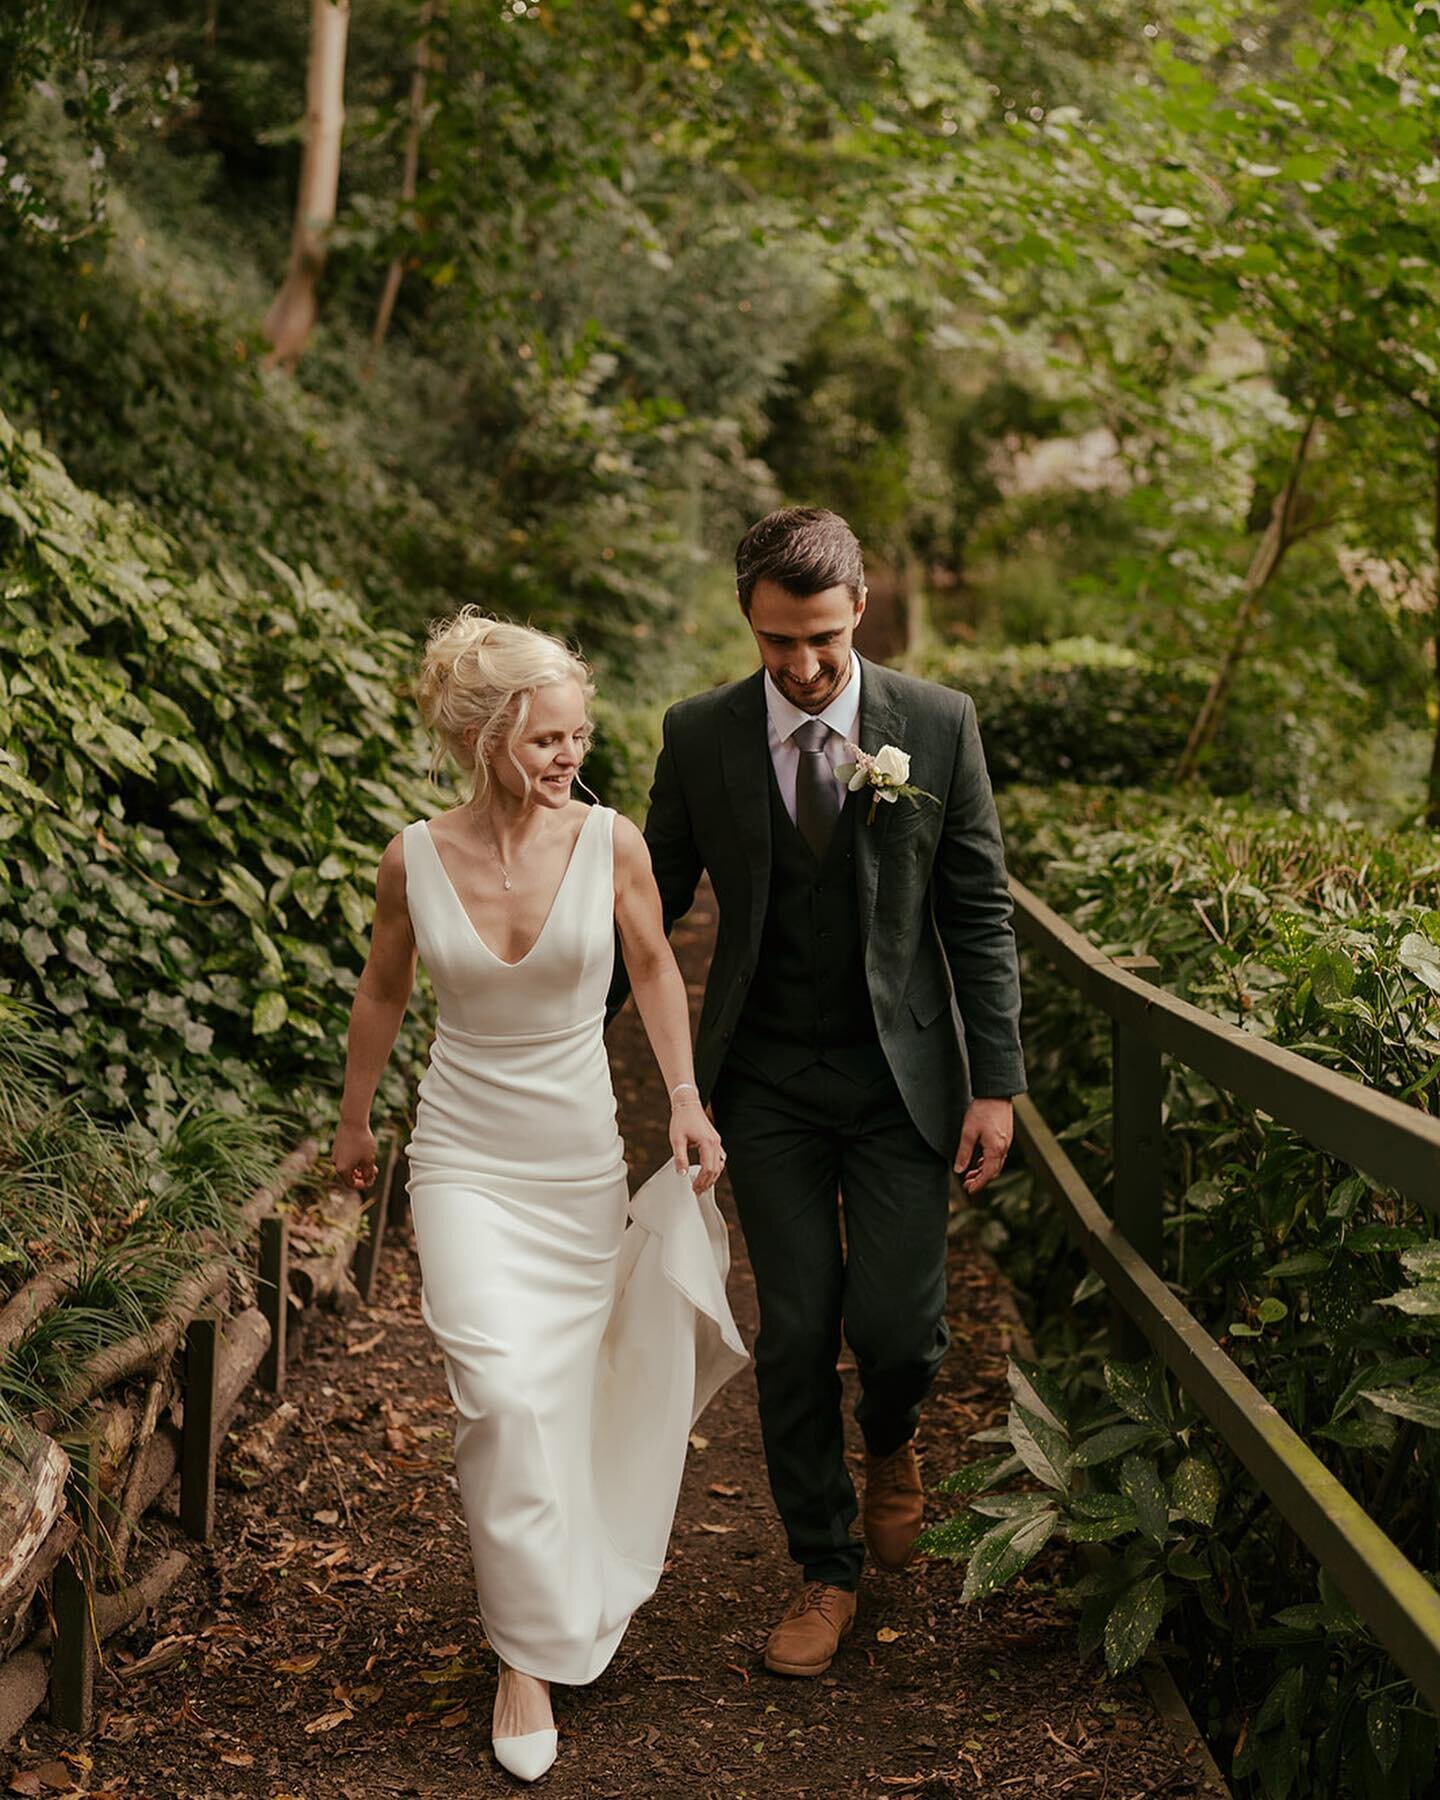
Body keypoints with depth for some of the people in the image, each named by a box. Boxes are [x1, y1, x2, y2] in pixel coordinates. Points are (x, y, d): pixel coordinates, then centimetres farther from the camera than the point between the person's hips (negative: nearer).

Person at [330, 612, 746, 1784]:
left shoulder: (610, 842, -10)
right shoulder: (414, 861, -8)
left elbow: (654, 966, 6)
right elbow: (383, 995, 9)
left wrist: (687, 1097, -2)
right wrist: (354, 1123, 19)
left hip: (582, 1159, 1)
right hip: (466, 1160, -1)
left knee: (573, 1388, 12)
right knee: (502, 1395, -14)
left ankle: (581, 1579, 42)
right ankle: (531, 1654, 2)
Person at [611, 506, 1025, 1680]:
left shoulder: (937, 725, -5)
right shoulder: (700, 736, -3)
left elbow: (979, 913, -1)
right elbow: (658, 900, 8)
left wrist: (996, 1083, -5)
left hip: (900, 1076, -1)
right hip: (767, 1086, 1)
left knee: (898, 1323, -5)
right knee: (796, 1331, 4)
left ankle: (891, 1444, 33)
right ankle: (826, 1570, 23)